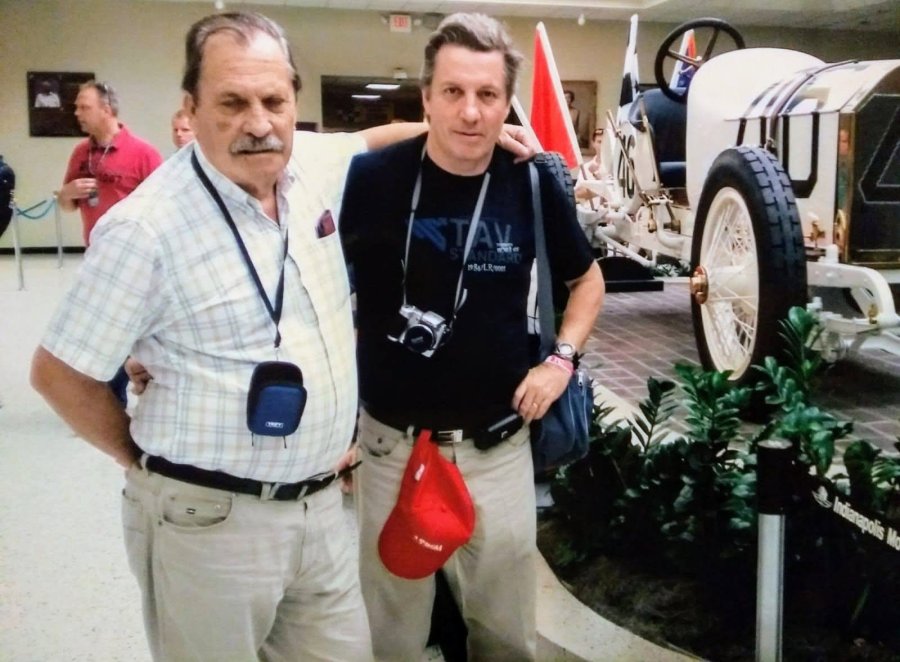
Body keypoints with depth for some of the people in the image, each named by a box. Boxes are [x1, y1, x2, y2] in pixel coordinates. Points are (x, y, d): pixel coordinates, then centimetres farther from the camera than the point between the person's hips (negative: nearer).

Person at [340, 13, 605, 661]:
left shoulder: (534, 185, -5)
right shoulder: (372, 177, -12)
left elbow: (588, 279, 12)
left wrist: (561, 359, -1)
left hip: (498, 445, 2)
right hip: (390, 441, -1)